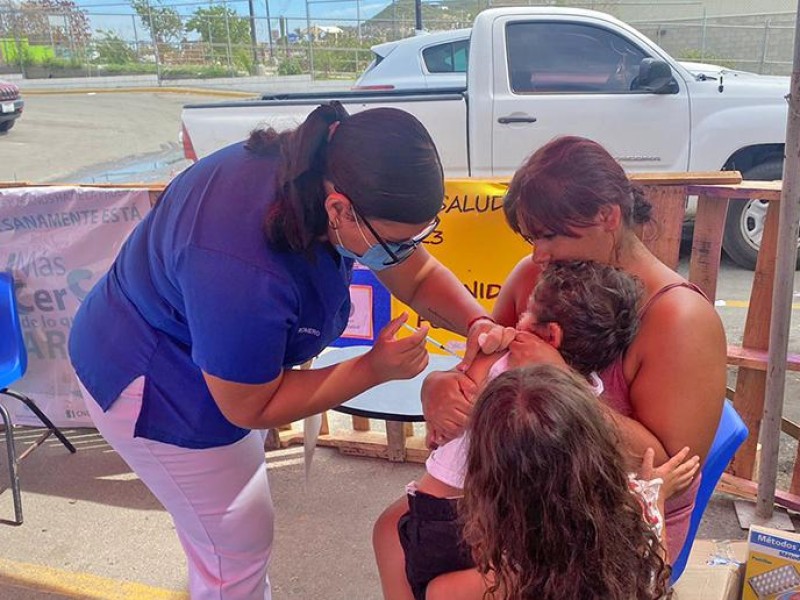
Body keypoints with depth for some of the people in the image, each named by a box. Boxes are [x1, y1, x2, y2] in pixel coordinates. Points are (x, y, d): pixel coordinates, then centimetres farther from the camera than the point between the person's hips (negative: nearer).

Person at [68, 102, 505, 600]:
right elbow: (250, 407, -27)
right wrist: (375, 369, -30)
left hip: (225, 356, 8)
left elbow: (420, 275, -9)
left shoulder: (332, 172, -20)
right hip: (157, 389, -8)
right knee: (238, 543, 9)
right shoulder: (242, 272, -43)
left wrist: (478, 323, -27)